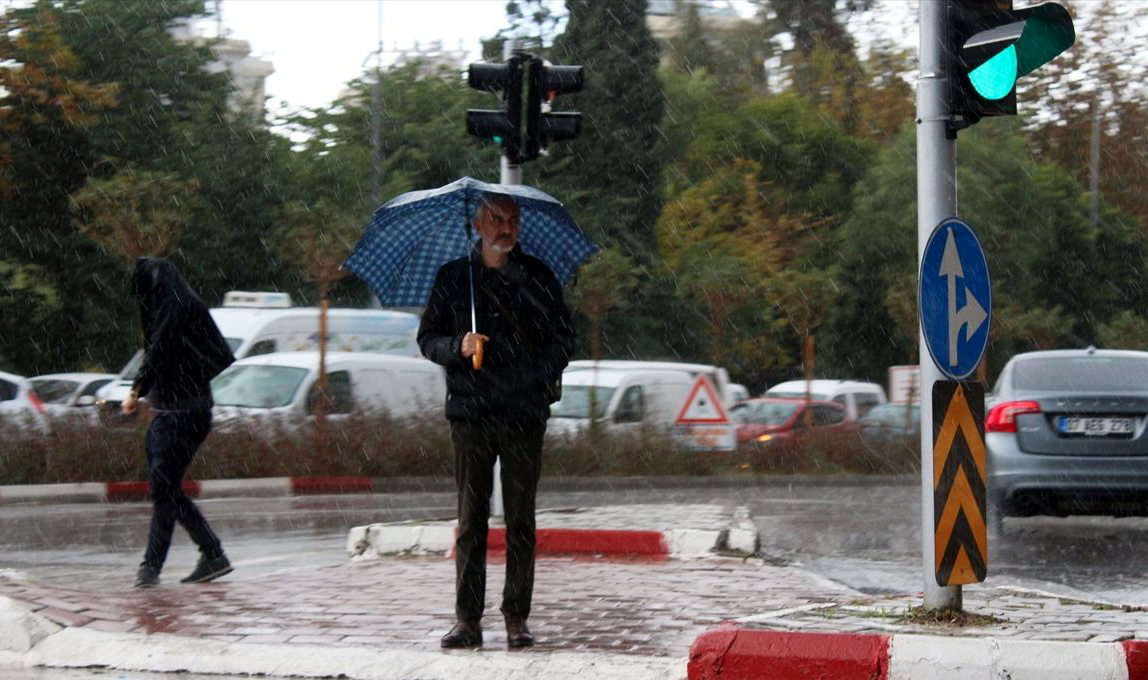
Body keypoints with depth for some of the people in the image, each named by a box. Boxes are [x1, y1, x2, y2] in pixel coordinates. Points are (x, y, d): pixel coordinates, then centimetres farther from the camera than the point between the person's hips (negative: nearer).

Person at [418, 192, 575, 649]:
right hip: (470, 412, 0)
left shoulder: (538, 278, 8)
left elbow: (563, 338, 9)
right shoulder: (453, 277, 9)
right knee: (471, 517, 0)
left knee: (520, 519, 1)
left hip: (524, 415, 0)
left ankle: (517, 618, 6)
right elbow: (428, 339, 11)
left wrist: (537, 379, -8)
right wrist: (458, 347, -10)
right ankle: (468, 619, 3)